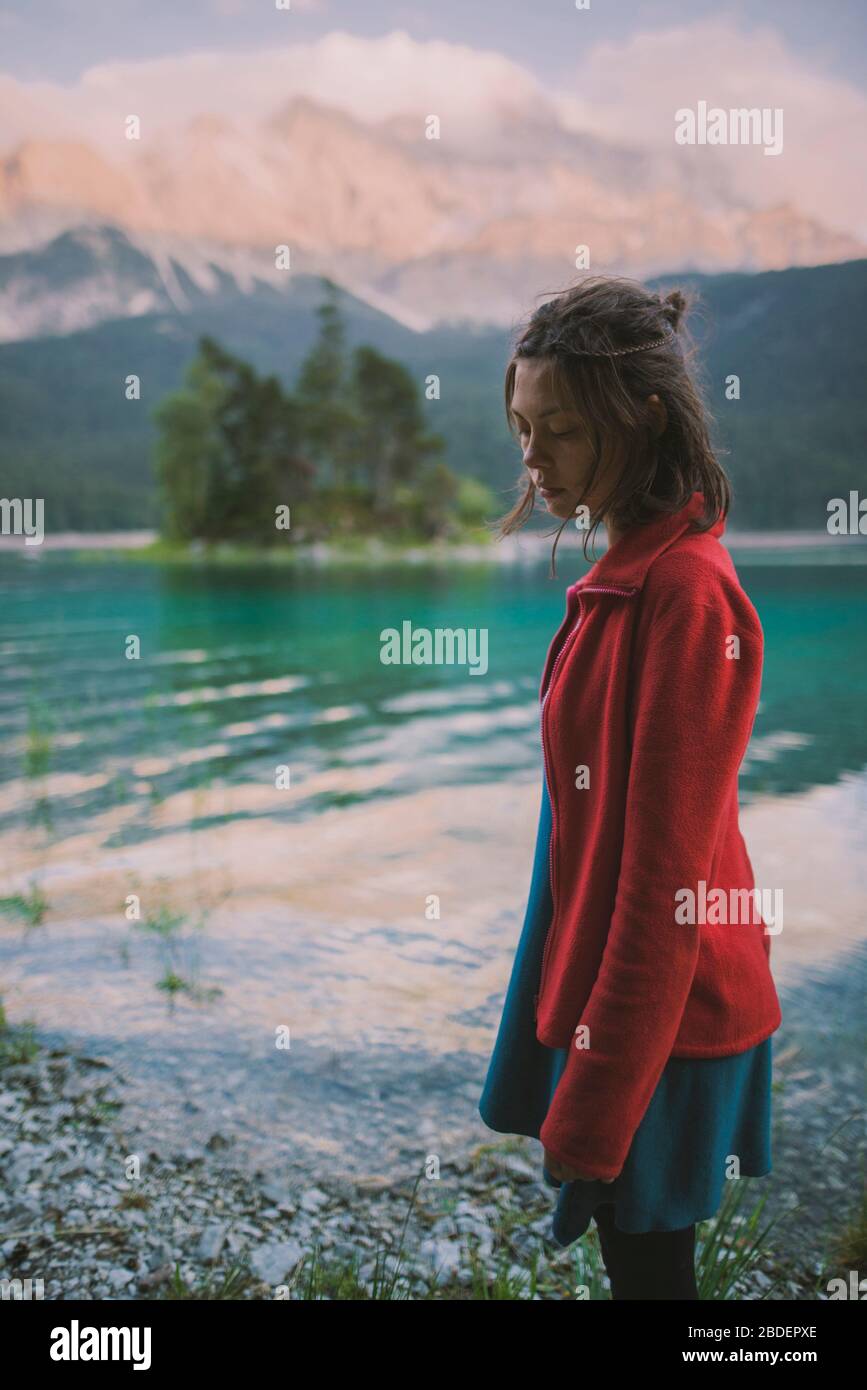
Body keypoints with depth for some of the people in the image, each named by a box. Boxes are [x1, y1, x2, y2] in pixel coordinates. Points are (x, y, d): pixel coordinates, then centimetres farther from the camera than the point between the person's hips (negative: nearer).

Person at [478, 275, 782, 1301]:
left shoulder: (687, 591, -21)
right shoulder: (624, 574, 6)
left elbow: (666, 880, -22)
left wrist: (590, 1124, -17)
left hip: (657, 1025, -8)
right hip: (604, 993, 8)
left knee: (644, 1260, 10)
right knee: (637, 1261, 21)